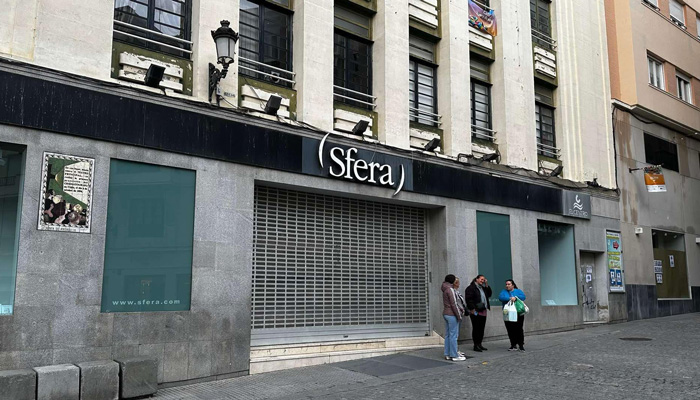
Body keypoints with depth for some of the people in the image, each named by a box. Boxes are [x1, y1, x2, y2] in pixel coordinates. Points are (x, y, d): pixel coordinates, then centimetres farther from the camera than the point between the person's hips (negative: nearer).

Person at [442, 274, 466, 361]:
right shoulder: (450, 289, -14)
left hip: (446, 314, 10)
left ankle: (447, 354, 16)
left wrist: (460, 309, 8)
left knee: (448, 335, 11)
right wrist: (459, 315, -13)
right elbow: (453, 304, -17)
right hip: (452, 315, -10)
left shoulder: (445, 290, 15)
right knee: (453, 335, -5)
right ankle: (454, 355, -2)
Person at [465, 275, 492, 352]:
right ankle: (476, 345, 1)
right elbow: (468, 299, -14)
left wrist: (486, 285, 8)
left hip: (483, 311, 8)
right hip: (476, 312, -8)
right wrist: (472, 309, -19)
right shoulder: (471, 288, -7)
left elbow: (489, 294, 18)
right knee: (476, 329, -4)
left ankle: (479, 344, 19)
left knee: (481, 328, 11)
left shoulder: (483, 288, 20)